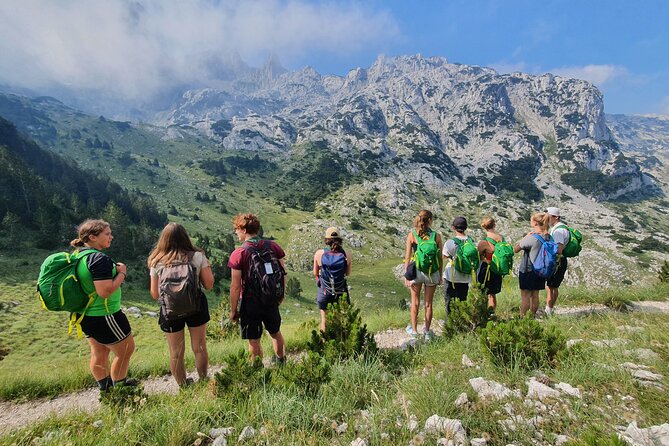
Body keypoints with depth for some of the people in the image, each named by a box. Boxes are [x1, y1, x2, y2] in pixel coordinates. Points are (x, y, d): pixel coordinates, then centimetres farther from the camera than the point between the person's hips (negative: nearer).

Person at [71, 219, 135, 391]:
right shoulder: (99, 258, -26)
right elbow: (105, 291, -31)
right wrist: (121, 273, -19)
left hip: (86, 315, 9)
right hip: (104, 316, -9)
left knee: (99, 353, 23)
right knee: (126, 350, 11)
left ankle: (105, 387, 39)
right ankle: (118, 387, 26)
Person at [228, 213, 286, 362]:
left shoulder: (238, 254, -18)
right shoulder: (273, 246, -7)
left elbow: (236, 286, -16)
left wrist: (233, 310, -4)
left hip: (250, 302, -4)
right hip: (272, 300, 5)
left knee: (254, 340, 14)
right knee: (275, 333, 26)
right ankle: (281, 360, 46)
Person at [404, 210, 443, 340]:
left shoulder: (412, 235, -7)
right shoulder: (436, 236, -5)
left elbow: (407, 257, -6)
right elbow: (440, 258, 0)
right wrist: (440, 275, 11)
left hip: (416, 271, 0)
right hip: (432, 273, 1)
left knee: (415, 302, 18)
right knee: (428, 303, 16)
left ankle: (414, 330, 30)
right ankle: (427, 332, 27)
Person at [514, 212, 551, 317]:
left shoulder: (531, 237, -21)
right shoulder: (549, 237, 0)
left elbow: (515, 249, -14)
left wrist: (526, 236, -10)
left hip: (527, 270, -6)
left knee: (525, 296, 2)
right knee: (535, 295, 15)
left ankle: (522, 317, 9)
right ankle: (533, 316, 25)